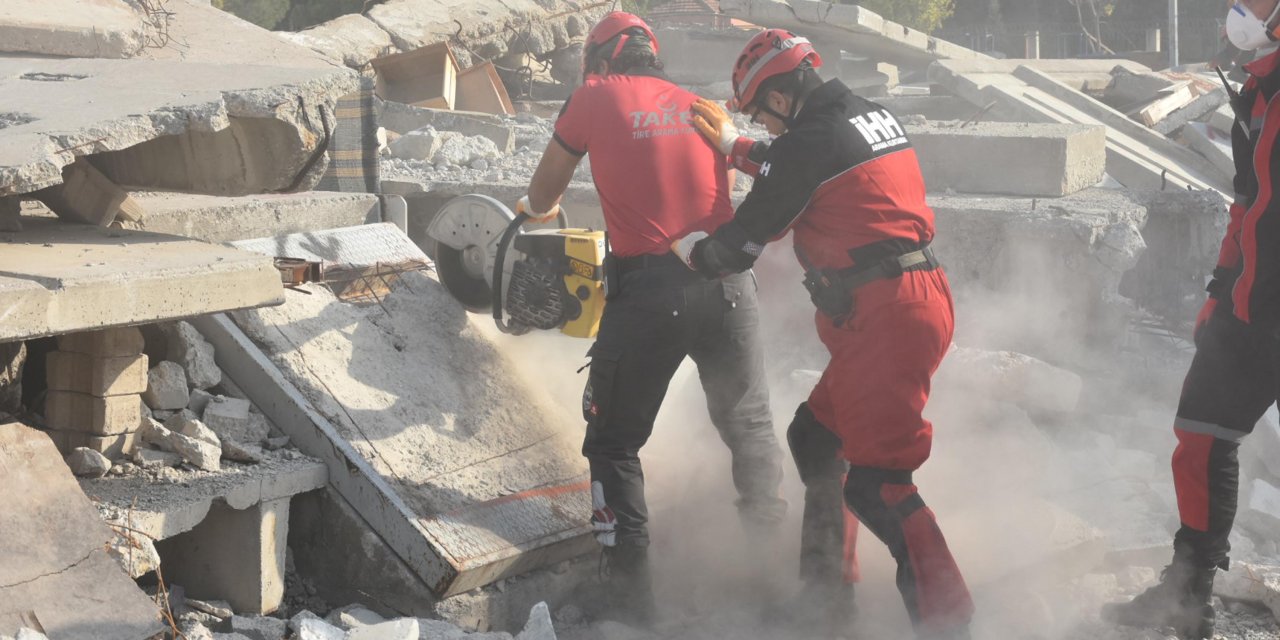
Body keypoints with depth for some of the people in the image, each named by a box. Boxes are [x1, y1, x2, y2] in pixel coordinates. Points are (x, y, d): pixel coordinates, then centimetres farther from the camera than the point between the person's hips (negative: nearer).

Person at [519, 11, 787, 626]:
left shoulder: (593, 98, 6)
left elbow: (540, 199, 14)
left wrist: (539, 207, 38)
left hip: (647, 290, -3)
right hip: (727, 285, 3)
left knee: (614, 446, 11)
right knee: (750, 430, 23)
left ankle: (632, 603, 6)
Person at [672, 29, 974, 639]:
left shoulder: (812, 138, -12)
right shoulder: (871, 116, 14)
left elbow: (746, 238, -4)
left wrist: (689, 247, 16)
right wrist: (732, 144, 41)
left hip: (883, 317, -10)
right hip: (922, 298, 10)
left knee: (875, 483, -10)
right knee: (814, 438, 21)